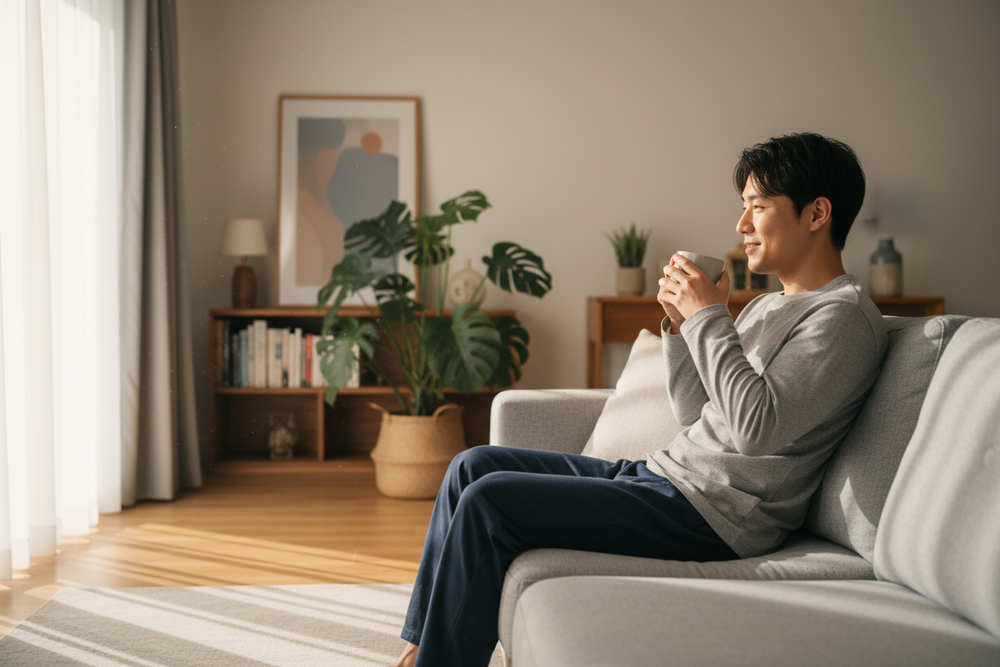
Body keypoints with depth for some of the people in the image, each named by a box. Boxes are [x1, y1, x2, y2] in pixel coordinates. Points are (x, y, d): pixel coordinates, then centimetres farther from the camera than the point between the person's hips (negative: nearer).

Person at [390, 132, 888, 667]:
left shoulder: (844, 318, -11)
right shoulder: (768, 306, 19)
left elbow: (758, 427, -24)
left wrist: (707, 316, -15)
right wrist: (679, 324, 4)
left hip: (712, 514, -10)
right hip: (662, 474, 10)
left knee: (488, 501, -18)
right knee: (474, 465, 7)